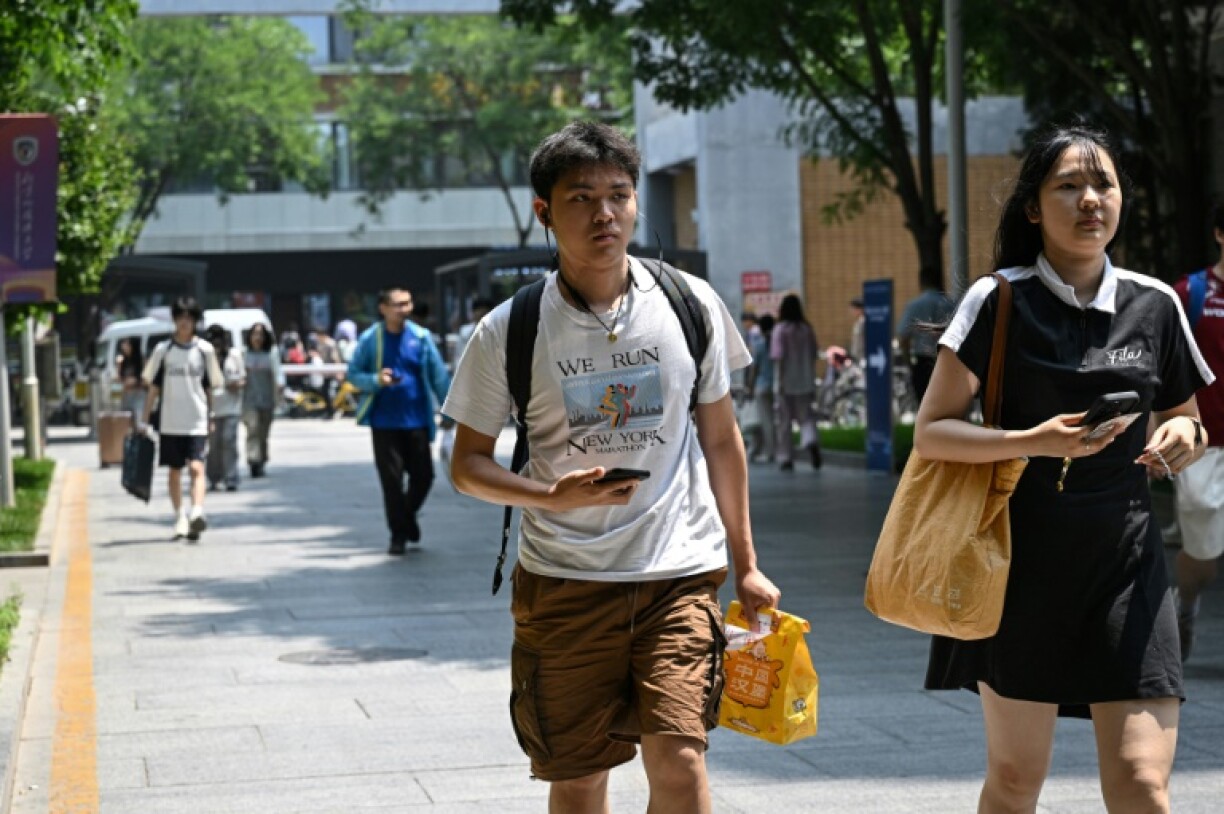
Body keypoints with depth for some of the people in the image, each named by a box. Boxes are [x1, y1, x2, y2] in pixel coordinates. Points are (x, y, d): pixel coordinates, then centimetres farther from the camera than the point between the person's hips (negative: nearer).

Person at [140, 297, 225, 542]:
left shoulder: (204, 350, 2)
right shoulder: (163, 350, 2)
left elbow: (209, 387, 9)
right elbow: (153, 387, 5)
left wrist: (211, 418, 10)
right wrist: (144, 420, 2)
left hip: (197, 421, -1)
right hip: (170, 422, 2)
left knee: (197, 467, -16)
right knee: (175, 470, 10)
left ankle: (197, 512, -29)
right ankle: (180, 517, 20)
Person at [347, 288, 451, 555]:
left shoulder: (420, 336, 0)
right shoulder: (370, 339, -3)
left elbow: (438, 375, 2)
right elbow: (353, 374, 2)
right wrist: (376, 380, -18)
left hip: (417, 420, 1)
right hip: (384, 421, -1)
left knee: (423, 476, 4)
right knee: (391, 479, 0)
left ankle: (408, 515, 33)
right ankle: (398, 534, 14)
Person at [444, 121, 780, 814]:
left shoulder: (692, 306, 2)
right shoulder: (509, 332, -3)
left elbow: (721, 438, 12)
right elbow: (468, 464, 3)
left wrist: (746, 564, 11)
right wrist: (551, 495, -17)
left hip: (679, 572, 0)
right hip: (563, 581, 0)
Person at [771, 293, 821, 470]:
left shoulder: (781, 329, -10)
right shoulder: (807, 329, 4)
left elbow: (779, 358, -14)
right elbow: (813, 356, 8)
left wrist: (779, 383, -13)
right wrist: (812, 382, 16)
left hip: (786, 382, -3)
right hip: (805, 382, 4)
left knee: (785, 421, 6)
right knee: (805, 417, 8)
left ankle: (787, 459, 8)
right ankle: (812, 443, -21)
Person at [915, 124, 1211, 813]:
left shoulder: (1155, 305, 5)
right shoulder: (1000, 301, -4)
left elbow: (1182, 418, 20)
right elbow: (931, 432, -7)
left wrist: (1185, 436, -4)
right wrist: (1035, 441, -22)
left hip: (1124, 559, 2)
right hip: (1021, 558, -2)